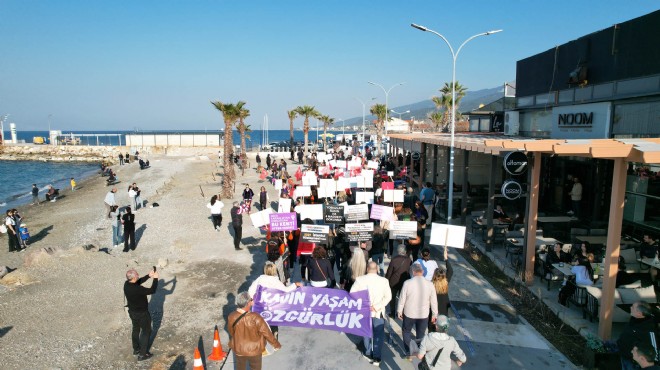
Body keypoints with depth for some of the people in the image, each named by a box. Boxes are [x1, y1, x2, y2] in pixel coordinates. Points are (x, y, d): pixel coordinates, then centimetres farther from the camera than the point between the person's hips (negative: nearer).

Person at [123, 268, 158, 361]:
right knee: (146, 332, 11)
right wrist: (155, 278, -19)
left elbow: (139, 281, 4)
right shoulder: (138, 289, -36)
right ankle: (142, 354, 20)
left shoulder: (127, 284, -13)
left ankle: (136, 349, 44)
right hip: (142, 313, -8)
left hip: (132, 312, 8)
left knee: (136, 329, 26)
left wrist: (149, 276, -3)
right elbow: (152, 290, -26)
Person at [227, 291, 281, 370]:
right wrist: (276, 344, -4)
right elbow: (267, 333, -22)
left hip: (238, 348, 3)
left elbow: (231, 332, -4)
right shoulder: (255, 318, -35)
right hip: (254, 349, -3)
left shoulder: (231, 317, -24)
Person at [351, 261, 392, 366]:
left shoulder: (359, 279, -13)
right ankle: (377, 358, 16)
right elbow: (388, 296, -12)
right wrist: (376, 307, -15)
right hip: (378, 312, -1)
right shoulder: (384, 281, -12)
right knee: (378, 335, 12)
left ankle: (368, 354, 35)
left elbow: (352, 294, -11)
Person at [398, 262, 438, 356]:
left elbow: (402, 299, -9)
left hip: (409, 313, -1)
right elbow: (434, 301, -4)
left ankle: (407, 352, 29)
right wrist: (434, 314, 10)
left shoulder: (407, 283, -18)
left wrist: (399, 311, 6)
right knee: (421, 334, 20)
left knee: (406, 331, 23)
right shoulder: (430, 284, -13)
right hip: (424, 314, 1)